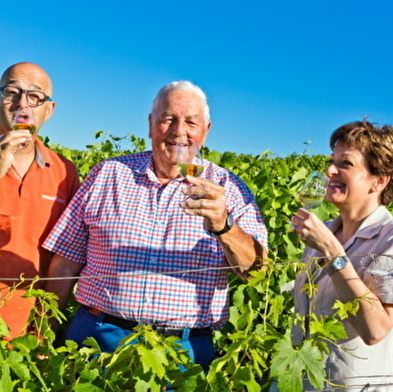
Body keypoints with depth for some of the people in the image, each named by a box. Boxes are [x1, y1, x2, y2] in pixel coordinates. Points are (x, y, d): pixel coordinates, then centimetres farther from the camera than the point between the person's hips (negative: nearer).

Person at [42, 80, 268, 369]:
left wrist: (223, 226, -28)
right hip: (97, 337, 1)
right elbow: (66, 262, 8)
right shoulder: (107, 174, 5)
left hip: (186, 348, -1)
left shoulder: (229, 189, 1)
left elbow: (257, 270, -10)